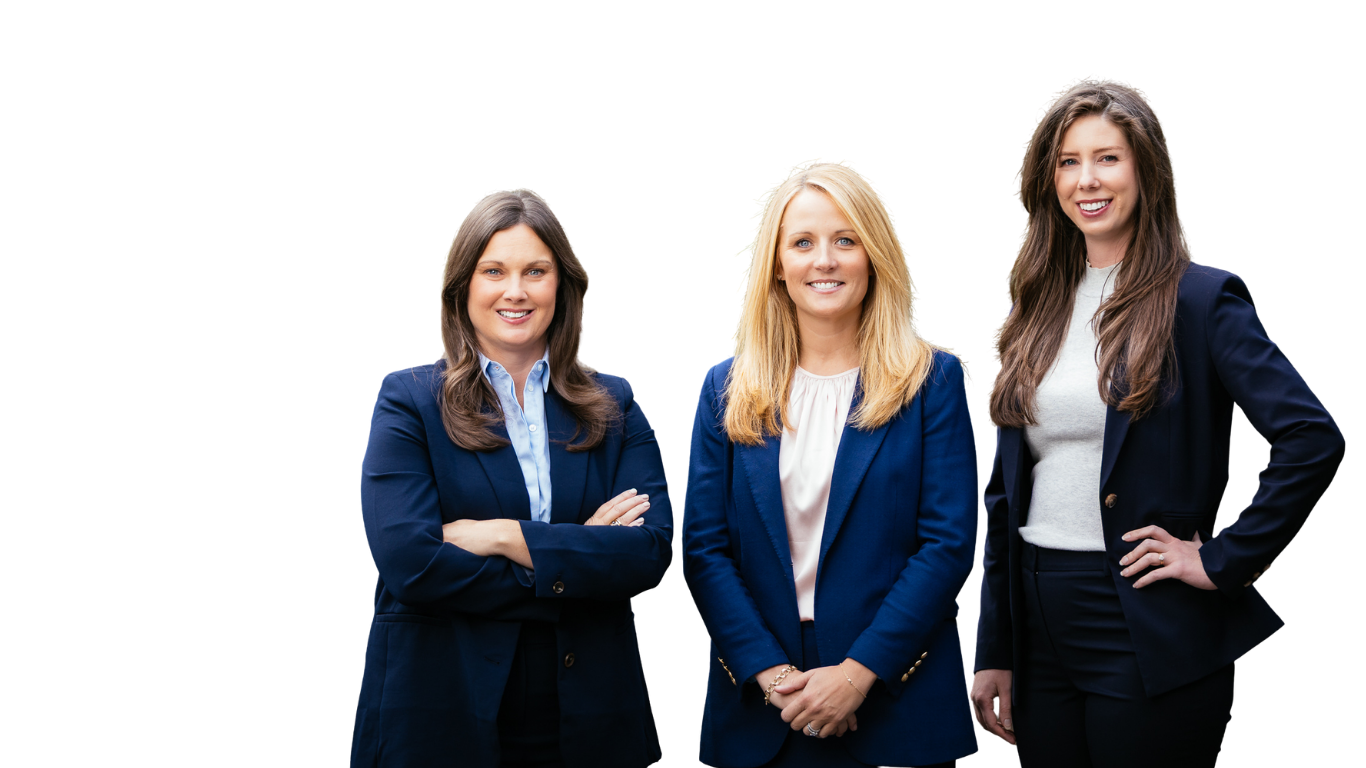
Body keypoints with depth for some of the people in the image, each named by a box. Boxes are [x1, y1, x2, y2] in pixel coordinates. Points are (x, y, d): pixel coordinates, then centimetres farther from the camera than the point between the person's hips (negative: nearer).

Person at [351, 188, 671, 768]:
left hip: (586, 721, 3)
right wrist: (577, 563, -11)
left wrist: (506, 538, -15)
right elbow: (409, 562, -15)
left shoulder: (613, 406, 7)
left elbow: (652, 551, -7)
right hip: (441, 719, -2)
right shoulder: (408, 400, -1)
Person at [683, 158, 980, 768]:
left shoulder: (933, 382, 0)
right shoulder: (727, 389, 6)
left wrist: (859, 671, -14)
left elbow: (949, 543, -6)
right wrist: (770, 672, -11)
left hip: (897, 707, -2)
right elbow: (704, 548, 1)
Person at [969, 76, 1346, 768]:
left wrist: (1225, 561, -14)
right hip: (1039, 626, 5)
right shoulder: (1036, 308, 11)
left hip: (1148, 632, -5)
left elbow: (1314, 437, -16)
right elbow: (1005, 491, 13)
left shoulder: (1201, 299, -6)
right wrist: (992, 652, 9)